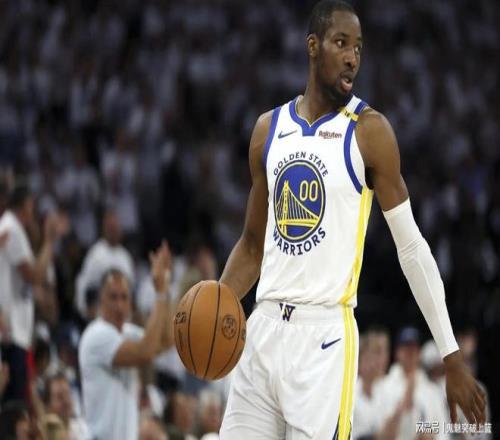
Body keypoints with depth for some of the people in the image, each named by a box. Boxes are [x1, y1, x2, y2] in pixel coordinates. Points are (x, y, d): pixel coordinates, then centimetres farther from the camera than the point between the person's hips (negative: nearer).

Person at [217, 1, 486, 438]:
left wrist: (452, 357, -7)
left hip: (324, 336, -5)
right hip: (265, 328, 5)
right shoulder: (269, 129, 12)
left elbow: (412, 247, -3)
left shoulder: (368, 131, -2)